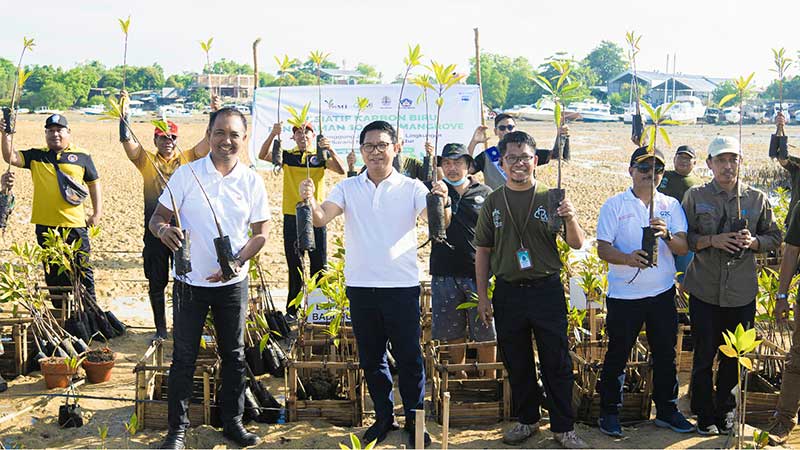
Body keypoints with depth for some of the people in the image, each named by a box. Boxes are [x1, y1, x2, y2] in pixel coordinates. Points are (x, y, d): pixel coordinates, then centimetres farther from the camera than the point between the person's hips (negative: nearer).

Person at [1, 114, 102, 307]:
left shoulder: (82, 157, 4)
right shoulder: (36, 156, 8)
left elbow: (94, 184, 9)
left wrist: (97, 213, 3)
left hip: (74, 224, -2)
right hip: (45, 225, 3)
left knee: (82, 269, 2)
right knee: (53, 271, 12)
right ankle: (60, 309, 24)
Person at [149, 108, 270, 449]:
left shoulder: (251, 181, -1)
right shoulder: (186, 174, -7)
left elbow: (260, 233, 3)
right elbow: (157, 218, -5)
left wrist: (237, 262, -14)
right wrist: (163, 229, -29)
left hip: (233, 283, 2)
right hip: (190, 281, -2)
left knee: (234, 356, 11)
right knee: (183, 357, 5)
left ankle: (233, 422, 26)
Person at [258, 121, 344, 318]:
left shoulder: (320, 157, 2)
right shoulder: (287, 156, 6)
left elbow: (341, 170, -13)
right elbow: (263, 155, -9)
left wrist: (330, 150, -30)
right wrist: (273, 135, -25)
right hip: (292, 218, 1)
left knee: (319, 265, 3)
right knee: (294, 267, 7)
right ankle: (292, 310, 12)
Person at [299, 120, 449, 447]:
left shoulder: (411, 188, -1)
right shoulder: (348, 188, 5)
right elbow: (321, 219, -9)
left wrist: (442, 203, -36)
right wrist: (310, 201, -31)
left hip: (402, 285, -2)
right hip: (360, 286, 3)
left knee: (409, 357, 3)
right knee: (370, 358, 13)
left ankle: (414, 420, 17)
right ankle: (384, 417, 28)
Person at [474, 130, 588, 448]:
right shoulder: (493, 202, 5)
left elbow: (577, 244, -4)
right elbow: (482, 250, 10)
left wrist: (571, 219, -25)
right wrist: (482, 296, 6)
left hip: (546, 289, -2)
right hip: (508, 292, 2)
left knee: (557, 363, 2)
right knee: (516, 363, 12)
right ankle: (527, 420, 28)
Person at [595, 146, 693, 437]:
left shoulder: (671, 205, 7)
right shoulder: (614, 205, -1)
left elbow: (684, 248, 0)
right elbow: (603, 249, -7)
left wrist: (666, 234, -21)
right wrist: (628, 258, -27)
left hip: (663, 293, 3)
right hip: (624, 294, -3)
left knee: (666, 354, 11)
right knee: (618, 354, 4)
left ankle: (666, 410, 25)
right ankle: (609, 411, 17)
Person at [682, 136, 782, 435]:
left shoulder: (756, 199, 4)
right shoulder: (695, 197, 0)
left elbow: (774, 238, 10)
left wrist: (753, 242, -11)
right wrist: (713, 240, -17)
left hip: (742, 294, 2)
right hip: (705, 292, -1)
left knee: (734, 357, 12)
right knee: (704, 355, 5)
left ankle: (725, 409, 30)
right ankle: (705, 415, 20)